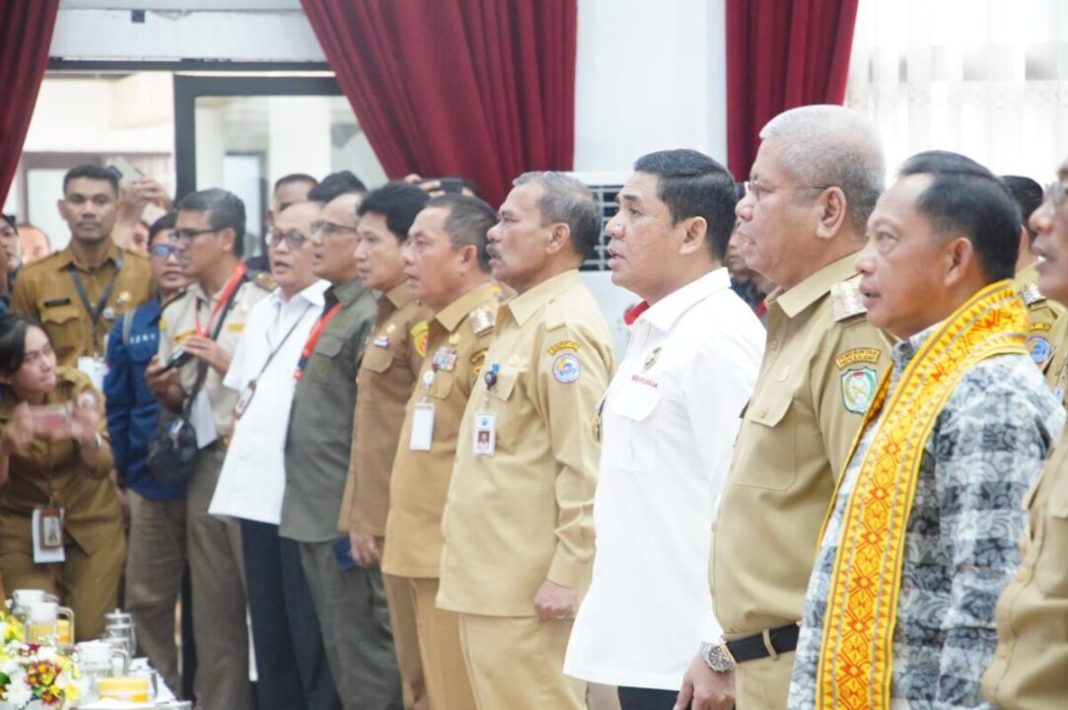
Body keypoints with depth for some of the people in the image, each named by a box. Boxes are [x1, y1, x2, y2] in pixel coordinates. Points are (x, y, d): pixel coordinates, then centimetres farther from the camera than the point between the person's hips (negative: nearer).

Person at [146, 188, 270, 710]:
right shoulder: (175, 315, 14)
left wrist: (229, 365, -15)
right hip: (203, 465, 6)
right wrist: (165, 388, 0)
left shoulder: (263, 305, -5)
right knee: (213, 607, 9)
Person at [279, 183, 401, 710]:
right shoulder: (333, 311, 15)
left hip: (344, 523, -10)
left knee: (365, 664, -4)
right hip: (315, 516, 10)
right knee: (342, 659, 15)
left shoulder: (372, 318, -16)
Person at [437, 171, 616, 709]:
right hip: (491, 579, 10)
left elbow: (586, 467, -20)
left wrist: (567, 576, -21)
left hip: (529, 586, -10)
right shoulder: (523, 319, 16)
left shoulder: (565, 326, -15)